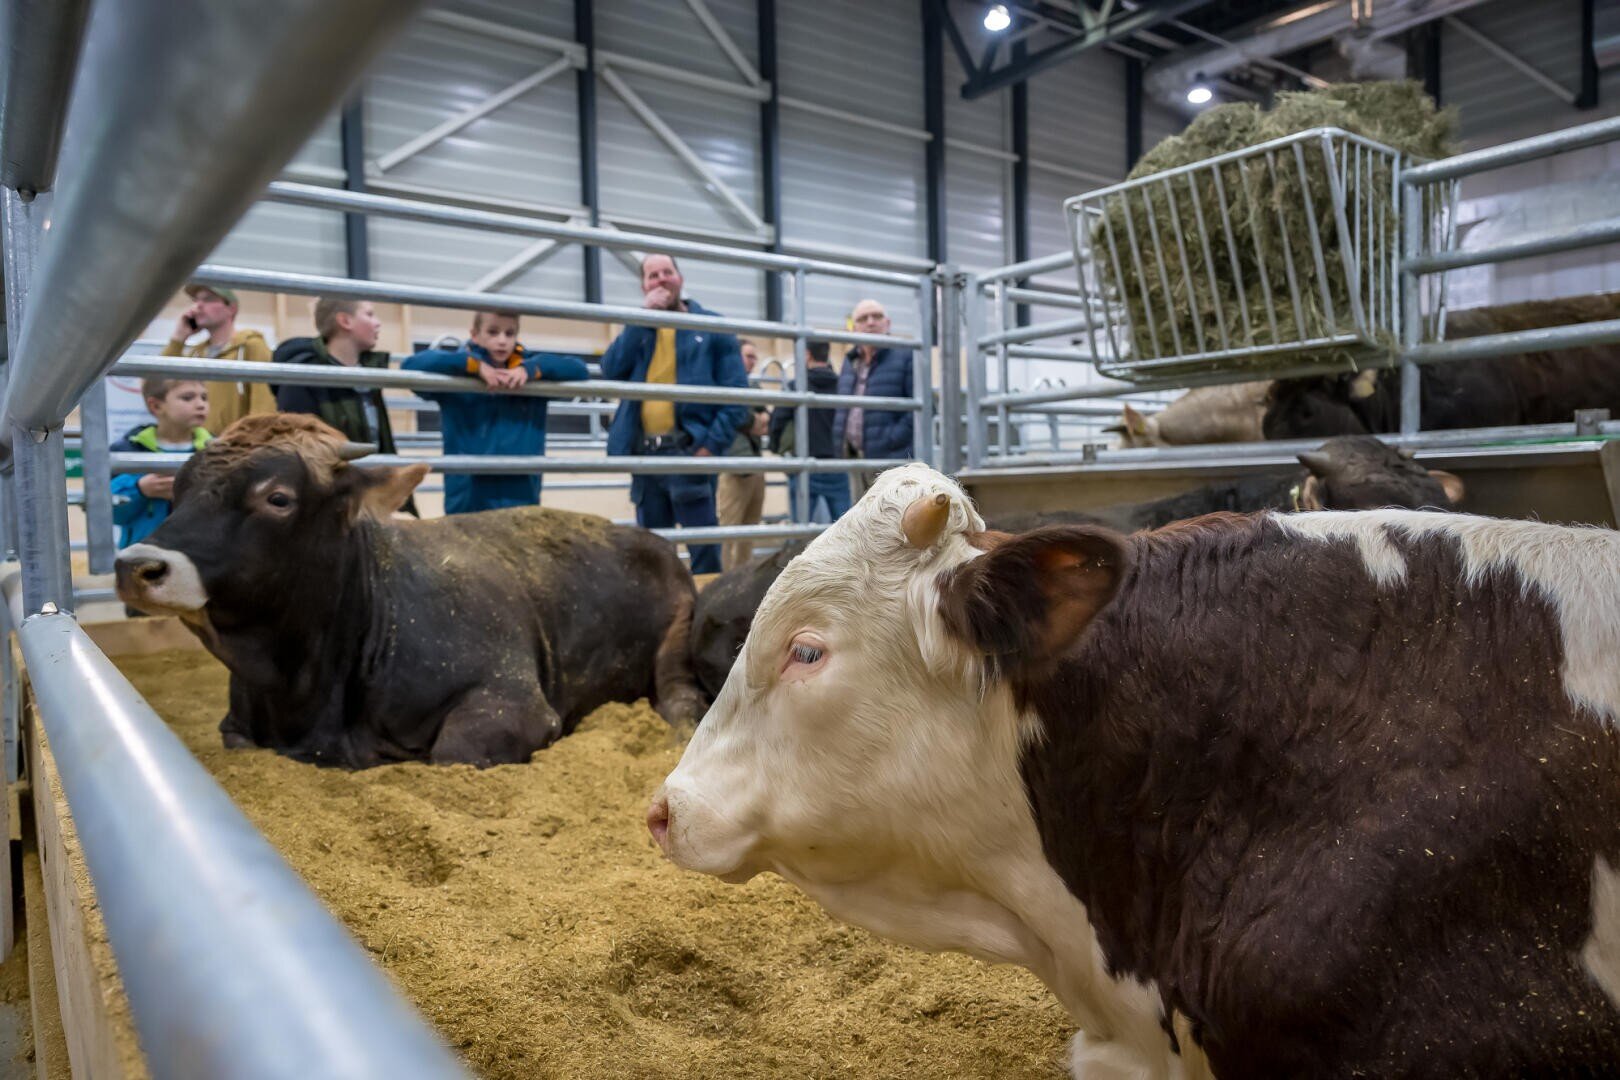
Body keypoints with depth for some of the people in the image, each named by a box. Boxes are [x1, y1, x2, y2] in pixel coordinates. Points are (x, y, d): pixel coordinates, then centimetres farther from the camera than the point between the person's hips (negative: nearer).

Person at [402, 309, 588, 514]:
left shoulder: (530, 368, 10)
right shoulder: (459, 372, 1)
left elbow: (579, 369, 4)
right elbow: (411, 365, -13)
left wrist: (531, 368, -11)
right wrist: (474, 364, -16)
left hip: (522, 499, 3)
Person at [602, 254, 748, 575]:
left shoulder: (711, 326, 4)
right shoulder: (638, 328, 17)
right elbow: (611, 370, -3)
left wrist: (712, 444, -14)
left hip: (690, 450, -4)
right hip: (644, 452, 4)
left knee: (703, 546, -6)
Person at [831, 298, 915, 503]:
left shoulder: (905, 356, -4)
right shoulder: (850, 362, 17)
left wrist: (893, 439, -18)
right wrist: (843, 441, 8)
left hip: (891, 459, -7)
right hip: (856, 460, 7)